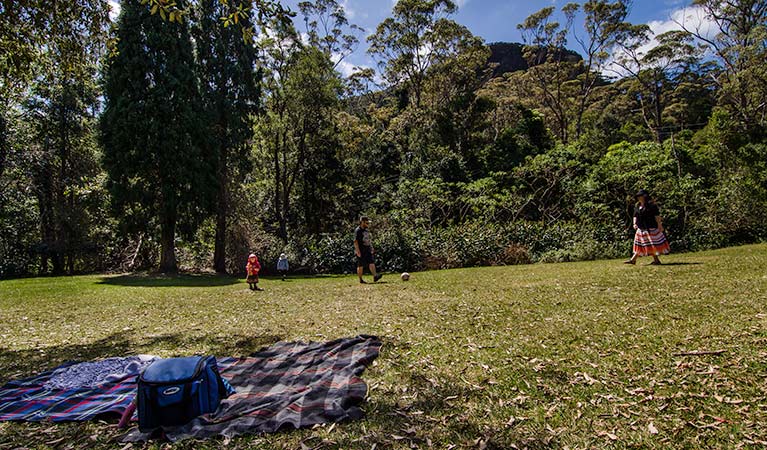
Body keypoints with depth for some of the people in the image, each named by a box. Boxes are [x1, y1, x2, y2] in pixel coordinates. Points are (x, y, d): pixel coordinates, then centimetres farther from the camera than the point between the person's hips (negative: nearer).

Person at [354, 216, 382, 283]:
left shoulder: (367, 230, 17)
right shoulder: (358, 230, -9)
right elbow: (355, 241, -15)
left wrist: (371, 249, 19)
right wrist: (358, 251, -21)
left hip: (368, 250, 7)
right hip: (361, 251, -7)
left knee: (372, 263, -8)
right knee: (360, 266, 1)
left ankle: (375, 276, -17)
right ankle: (360, 280, 9)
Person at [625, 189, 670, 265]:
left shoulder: (651, 204, -9)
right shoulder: (637, 206, 11)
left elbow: (657, 215, -11)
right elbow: (635, 216, 16)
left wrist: (659, 225, -15)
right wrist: (635, 223, 1)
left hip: (651, 228, -7)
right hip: (641, 229, 7)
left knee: (654, 244, -1)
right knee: (640, 244, 10)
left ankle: (657, 260, 7)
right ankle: (633, 259, 11)